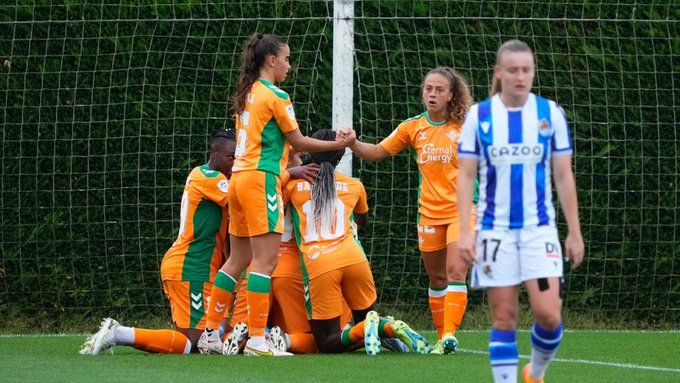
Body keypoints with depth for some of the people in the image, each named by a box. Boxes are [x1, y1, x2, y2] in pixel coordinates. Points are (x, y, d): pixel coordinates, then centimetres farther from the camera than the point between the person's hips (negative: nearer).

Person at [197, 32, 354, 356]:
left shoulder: (246, 94, 16)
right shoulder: (275, 96, -8)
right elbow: (298, 141, -3)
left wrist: (290, 167, 23)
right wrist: (338, 144, 5)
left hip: (240, 177, 9)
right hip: (261, 180, -9)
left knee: (238, 260, 13)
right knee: (265, 260, -10)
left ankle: (210, 334, 14)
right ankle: (257, 342, -15)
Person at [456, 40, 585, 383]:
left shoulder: (550, 113, 2)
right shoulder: (479, 115, 0)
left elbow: (563, 176, 6)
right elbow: (465, 176, 1)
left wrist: (574, 232, 5)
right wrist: (464, 232, -7)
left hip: (539, 227, 0)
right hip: (495, 229, 0)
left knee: (548, 313, -10)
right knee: (504, 318, -1)